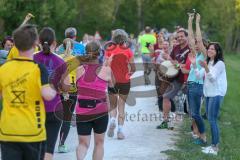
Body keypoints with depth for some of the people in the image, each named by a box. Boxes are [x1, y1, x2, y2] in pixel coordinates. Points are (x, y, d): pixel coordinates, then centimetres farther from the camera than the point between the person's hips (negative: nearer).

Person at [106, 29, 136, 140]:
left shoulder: (109, 50, -3)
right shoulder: (127, 51, -2)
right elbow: (133, 69, -1)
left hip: (112, 80, 0)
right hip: (124, 81, 0)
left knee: (113, 105, 15)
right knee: (121, 106, 7)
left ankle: (112, 119, -13)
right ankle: (120, 129, -2)